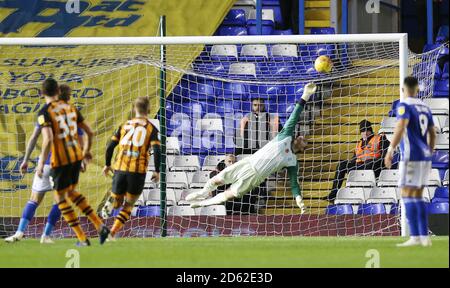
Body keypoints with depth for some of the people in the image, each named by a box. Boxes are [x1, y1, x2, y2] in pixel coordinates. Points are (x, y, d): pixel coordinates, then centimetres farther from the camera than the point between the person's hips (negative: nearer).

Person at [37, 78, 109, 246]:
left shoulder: (44, 113, -11)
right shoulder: (70, 108, 8)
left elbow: (48, 139, -24)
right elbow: (89, 132, 11)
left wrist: (41, 164, -17)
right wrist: (87, 150, 29)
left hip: (60, 160, -6)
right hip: (76, 156, 6)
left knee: (60, 197, 10)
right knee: (71, 192, 25)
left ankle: (82, 238, 7)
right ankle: (99, 226, 12)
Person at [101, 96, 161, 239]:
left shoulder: (124, 125, 11)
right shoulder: (151, 128, 2)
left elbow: (110, 146, 6)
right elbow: (157, 151, -9)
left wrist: (107, 165, 20)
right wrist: (157, 171, 3)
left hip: (120, 168, 2)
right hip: (138, 171, -2)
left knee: (117, 201, 25)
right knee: (128, 206, 11)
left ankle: (110, 203, -6)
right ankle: (112, 233, -2)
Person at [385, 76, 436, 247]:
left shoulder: (404, 105, -8)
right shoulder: (424, 107, 16)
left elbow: (401, 127, -24)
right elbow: (432, 134, 21)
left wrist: (390, 150, -26)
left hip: (411, 156, -7)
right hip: (425, 156, 8)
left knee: (408, 195, -6)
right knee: (417, 197, 12)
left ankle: (415, 237, -13)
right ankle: (424, 237, 8)